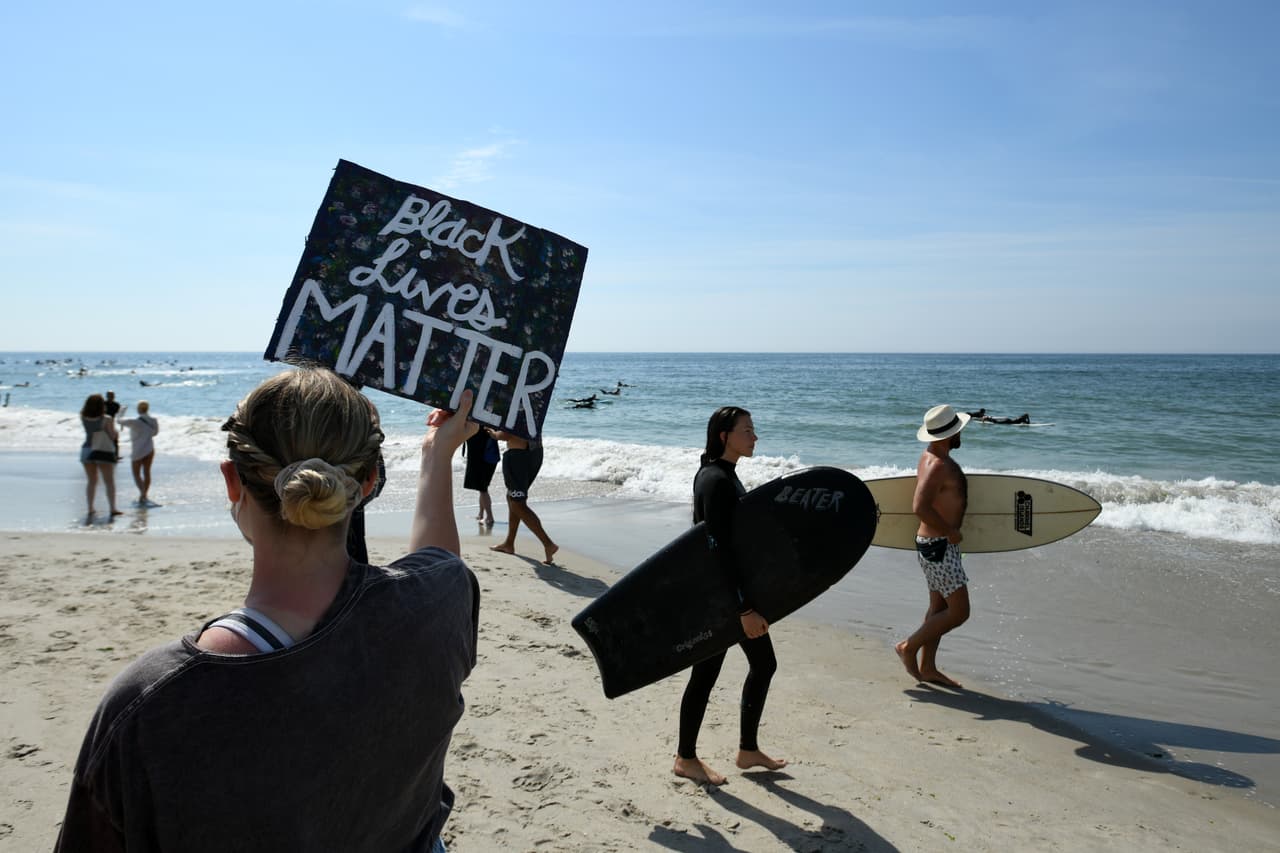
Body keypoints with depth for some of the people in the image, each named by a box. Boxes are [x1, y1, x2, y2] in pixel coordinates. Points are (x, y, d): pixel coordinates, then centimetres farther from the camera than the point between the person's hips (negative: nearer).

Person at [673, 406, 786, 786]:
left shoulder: (724, 474, 10)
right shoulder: (715, 480, -21)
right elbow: (721, 548, -25)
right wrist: (745, 608, -25)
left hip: (735, 586, 10)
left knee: (764, 663, 15)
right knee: (706, 672, 3)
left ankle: (748, 750, 28)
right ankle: (686, 758, 20)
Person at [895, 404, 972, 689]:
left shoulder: (931, 456, 10)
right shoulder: (939, 465, -22)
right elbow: (920, 507, -33)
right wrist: (950, 532, -22)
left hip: (936, 543, 10)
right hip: (938, 547, -10)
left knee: (939, 607, 16)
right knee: (958, 612, -4)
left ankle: (927, 668, 23)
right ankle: (910, 646, 7)